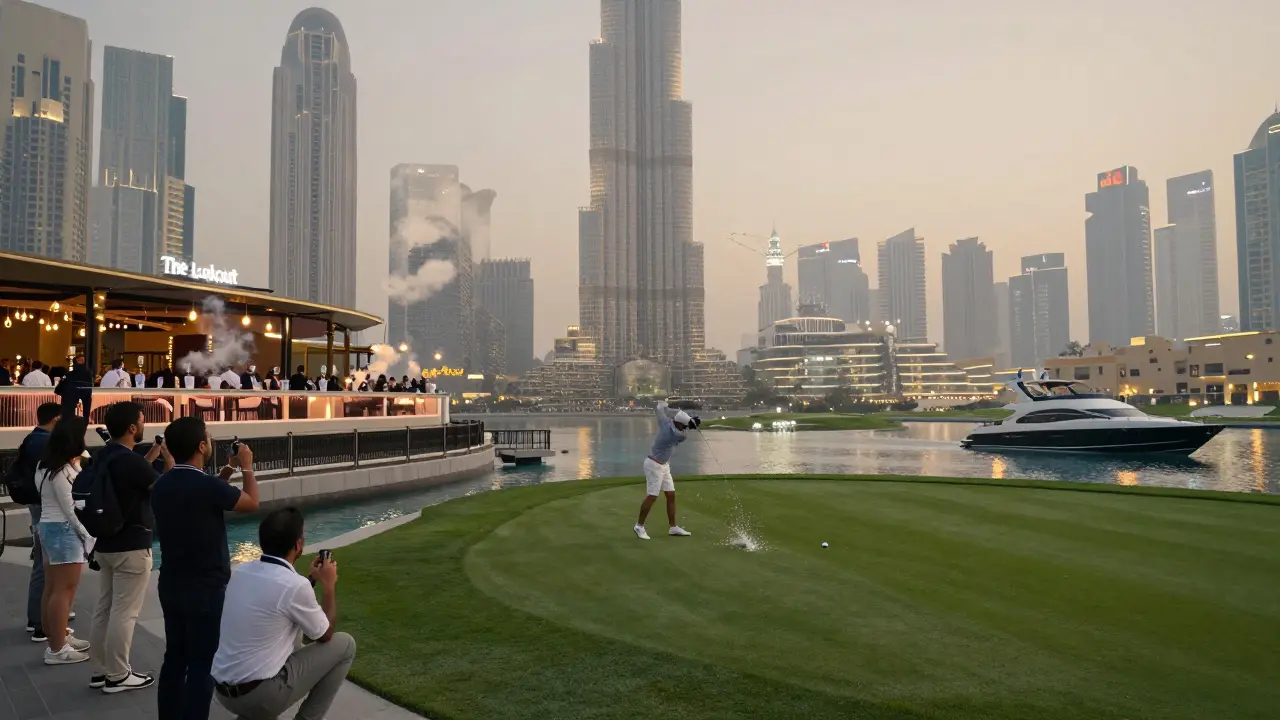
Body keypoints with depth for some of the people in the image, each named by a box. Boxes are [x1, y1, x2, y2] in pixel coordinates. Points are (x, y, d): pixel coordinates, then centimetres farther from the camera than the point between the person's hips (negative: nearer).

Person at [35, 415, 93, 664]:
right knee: (64, 590, -4)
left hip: (48, 527, 10)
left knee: (52, 588, 16)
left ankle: (57, 638, 27)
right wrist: (89, 536, -14)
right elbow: (71, 509, -20)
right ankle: (57, 649, 1)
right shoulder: (62, 471, -21)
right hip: (63, 530, -10)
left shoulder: (46, 466, 10)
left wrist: (77, 464, 8)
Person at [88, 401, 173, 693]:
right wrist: (169, 459, 3)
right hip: (131, 546, -9)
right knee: (123, 613, -1)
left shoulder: (104, 456, 6)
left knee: (104, 609, 14)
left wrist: (152, 456, 17)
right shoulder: (130, 460, -21)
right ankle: (117, 676, 7)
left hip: (107, 543, 9)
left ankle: (100, 671, 22)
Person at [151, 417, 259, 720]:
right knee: (202, 664, 2)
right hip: (205, 588, -8)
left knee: (174, 658, 16)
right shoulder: (207, 485, -23)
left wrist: (228, 470, 18)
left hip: (171, 584, 8)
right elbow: (252, 503, -8)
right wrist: (247, 467, 5)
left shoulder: (161, 485, 1)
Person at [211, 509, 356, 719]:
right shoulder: (295, 585, -19)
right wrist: (328, 584, 8)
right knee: (345, 644, 5)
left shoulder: (241, 571, 3)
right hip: (260, 696, -7)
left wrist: (312, 578, 24)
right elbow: (325, 635, -1)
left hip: (224, 691, 7)